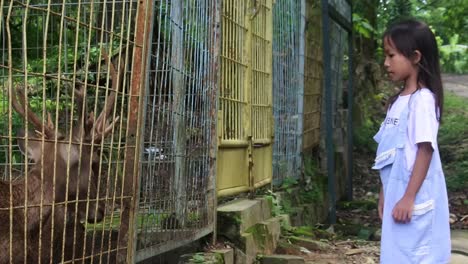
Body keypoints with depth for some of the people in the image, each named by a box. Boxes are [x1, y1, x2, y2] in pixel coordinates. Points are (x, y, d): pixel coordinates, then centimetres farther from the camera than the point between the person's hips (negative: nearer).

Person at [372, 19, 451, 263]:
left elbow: (425, 150, -18)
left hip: (414, 197, -9)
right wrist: (384, 194, 17)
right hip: (397, 194, 9)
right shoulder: (398, 101, 12)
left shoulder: (422, 99, -14)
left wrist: (409, 198, -20)